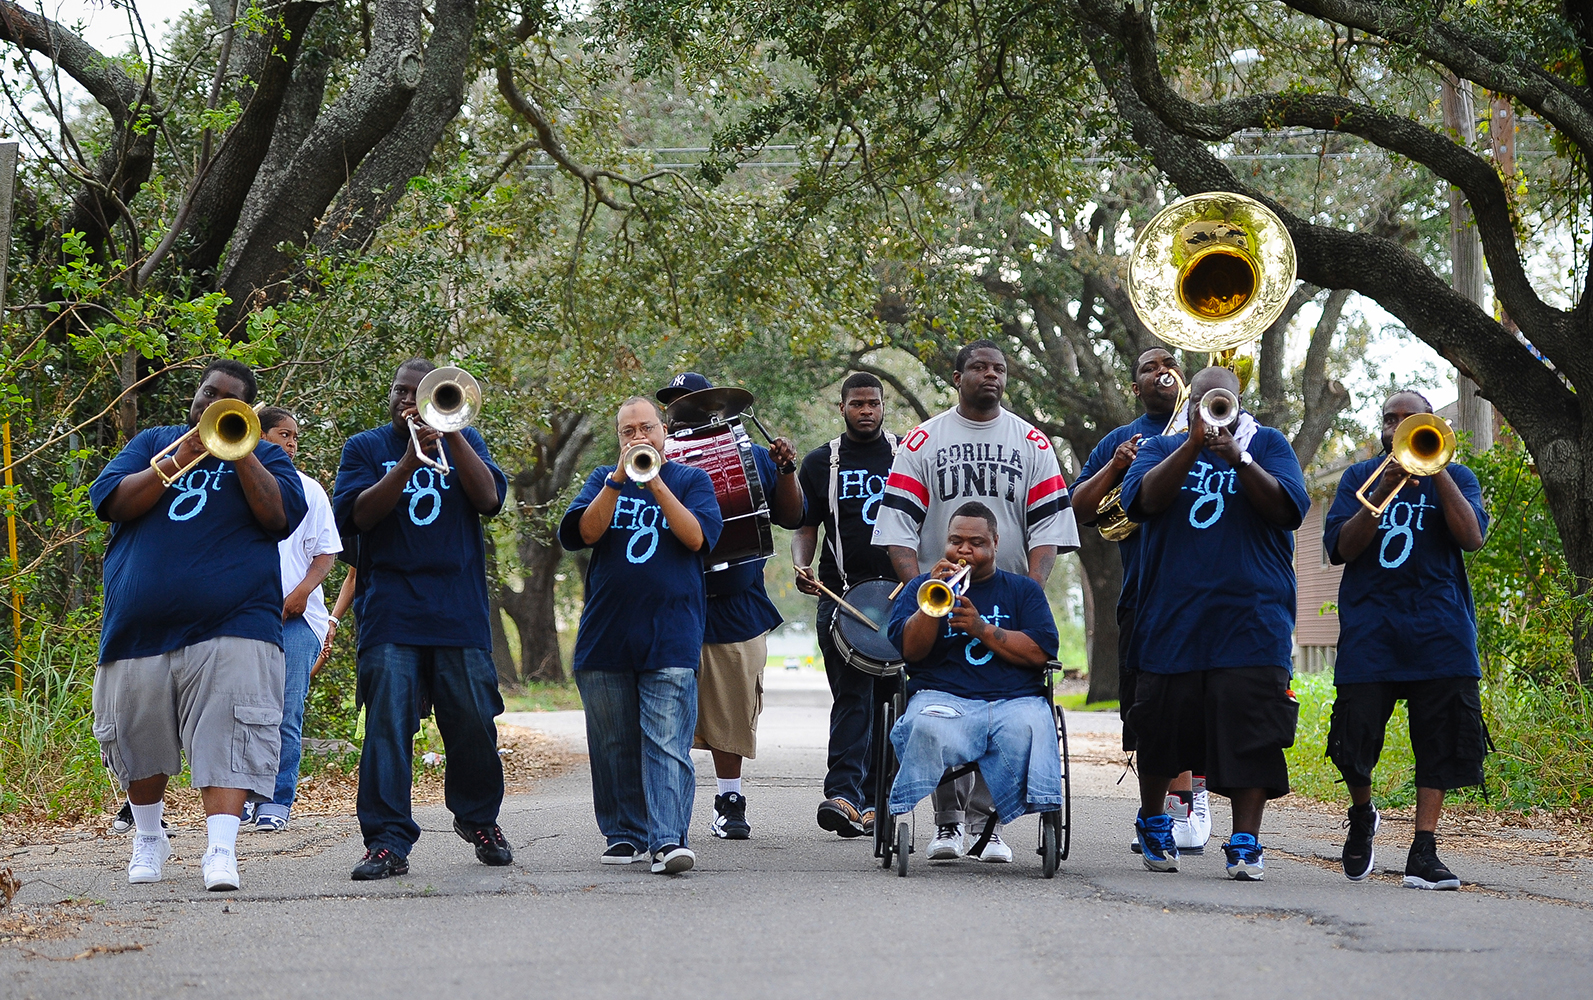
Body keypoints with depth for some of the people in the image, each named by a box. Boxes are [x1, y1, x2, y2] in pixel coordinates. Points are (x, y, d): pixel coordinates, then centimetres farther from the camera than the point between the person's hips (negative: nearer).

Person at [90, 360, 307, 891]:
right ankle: (148, 838, 28)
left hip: (229, 626, -3)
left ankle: (221, 849, -21)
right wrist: (178, 462, -7)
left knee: (226, 741, -16)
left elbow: (280, 517, -5)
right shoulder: (151, 443, 19)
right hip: (140, 623, 3)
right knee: (137, 742, 9)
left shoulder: (265, 457, 13)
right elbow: (111, 502, 3)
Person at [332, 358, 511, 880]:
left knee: (473, 724, 3)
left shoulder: (463, 442, 15)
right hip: (389, 612, -1)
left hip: (459, 611, 1)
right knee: (387, 724, -10)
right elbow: (358, 514, -4)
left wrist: (450, 431, -10)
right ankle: (387, 841, -8)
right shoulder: (365, 447, 11)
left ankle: (479, 820, 24)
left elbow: (489, 497, -3)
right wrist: (409, 463, -16)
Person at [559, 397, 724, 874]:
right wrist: (620, 479, -13)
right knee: (614, 745, 6)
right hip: (605, 634, 3)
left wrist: (656, 483, -14)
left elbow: (698, 537, -7)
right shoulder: (603, 479, 14)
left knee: (667, 742, -12)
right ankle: (625, 834, 17)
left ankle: (668, 838, -19)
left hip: (670, 636, -3)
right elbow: (581, 533, -3)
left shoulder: (691, 480, 10)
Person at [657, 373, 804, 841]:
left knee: (732, 712, 4)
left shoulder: (752, 458, 10)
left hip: (736, 605, 1)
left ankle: (730, 802, 14)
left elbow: (791, 518, 10)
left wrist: (786, 471, -5)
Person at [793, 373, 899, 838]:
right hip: (840, 593, -1)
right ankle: (844, 794, -21)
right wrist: (802, 566, -11)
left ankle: (872, 799, 11)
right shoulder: (821, 463, 9)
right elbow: (805, 528, 10)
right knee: (852, 697, -11)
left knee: (889, 698, 4)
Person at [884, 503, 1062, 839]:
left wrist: (981, 629, -5)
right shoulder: (920, 586, 21)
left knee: (1029, 728, -37)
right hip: (943, 698, -1)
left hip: (1015, 699, 1)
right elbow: (910, 650, 5)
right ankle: (906, 821, -35)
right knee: (928, 729, -38)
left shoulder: (1023, 590, 22)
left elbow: (1040, 653, 5)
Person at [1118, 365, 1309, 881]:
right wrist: (1194, 443, -16)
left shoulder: (1266, 444, 11)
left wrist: (1237, 457, -17)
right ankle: (1152, 821, 29)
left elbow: (1288, 509, -5)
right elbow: (1141, 501, -8)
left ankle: (1245, 843, -6)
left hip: (1251, 620, -1)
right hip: (1172, 619, 1)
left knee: (1250, 731, -9)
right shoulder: (1160, 448, 13)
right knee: (1162, 727, 7)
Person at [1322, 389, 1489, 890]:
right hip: (1369, 630, 0)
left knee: (1439, 744, -6)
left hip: (1437, 631, 0)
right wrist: (1381, 495, -13)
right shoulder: (1359, 477, 13)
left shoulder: (1455, 478, 11)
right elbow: (1340, 548, 0)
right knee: (1353, 742, -6)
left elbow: (1471, 537, -7)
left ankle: (1423, 851, -2)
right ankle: (1362, 817, 23)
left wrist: (1437, 470, -14)